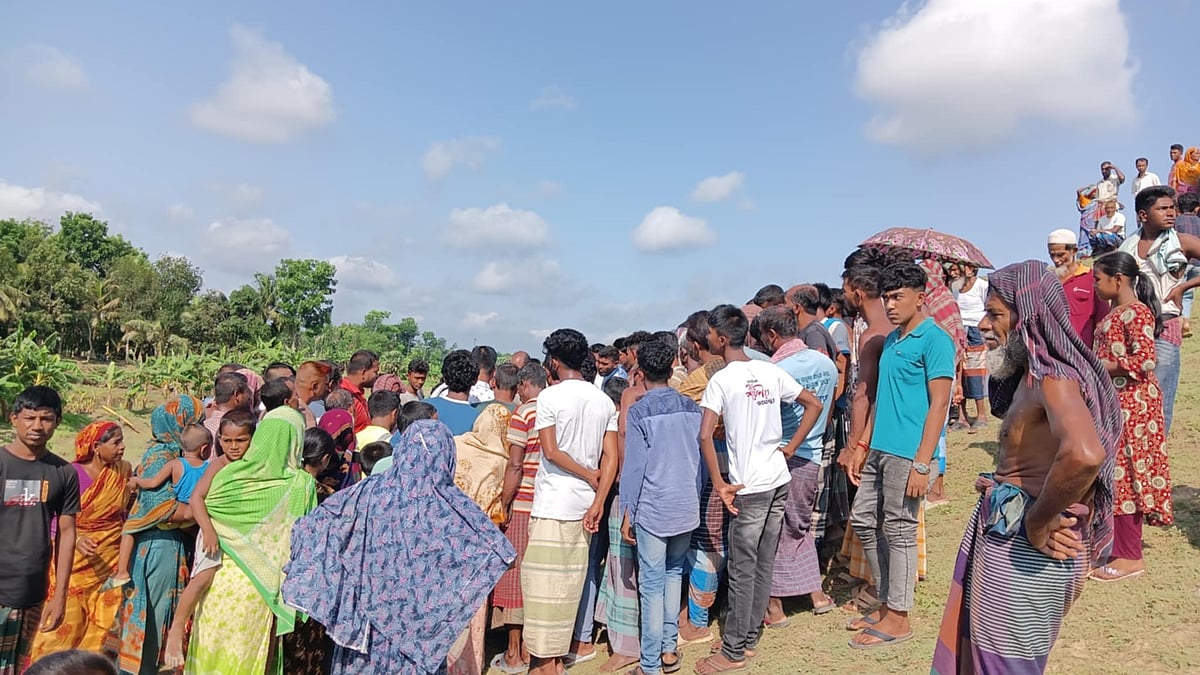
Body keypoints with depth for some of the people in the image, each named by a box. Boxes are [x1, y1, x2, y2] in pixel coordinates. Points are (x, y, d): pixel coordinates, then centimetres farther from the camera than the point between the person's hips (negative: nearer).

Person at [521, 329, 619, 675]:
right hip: (585, 504, 6)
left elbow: (551, 451, -15)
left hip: (552, 504, -6)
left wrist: (589, 475, -4)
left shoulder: (550, 396, -9)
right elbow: (611, 458, 1)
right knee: (570, 582, 14)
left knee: (545, 582, 2)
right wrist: (598, 503, -2)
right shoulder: (604, 401, 7)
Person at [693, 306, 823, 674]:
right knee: (764, 565, 14)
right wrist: (790, 448, 11)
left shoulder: (721, 380, -12)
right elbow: (814, 404, 11)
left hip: (749, 486, -6)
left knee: (743, 569, 4)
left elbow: (705, 435, -22)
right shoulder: (771, 371, 5)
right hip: (779, 480, 6)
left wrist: (720, 486, -14)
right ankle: (749, 637, 28)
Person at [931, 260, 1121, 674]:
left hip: (1024, 546, -9)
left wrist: (1038, 523, -26)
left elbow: (1084, 454, -39)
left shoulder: (1053, 377, -20)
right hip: (1001, 532, 9)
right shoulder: (1029, 375, 10)